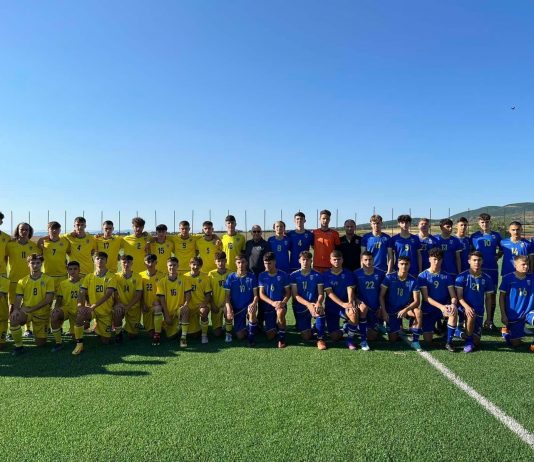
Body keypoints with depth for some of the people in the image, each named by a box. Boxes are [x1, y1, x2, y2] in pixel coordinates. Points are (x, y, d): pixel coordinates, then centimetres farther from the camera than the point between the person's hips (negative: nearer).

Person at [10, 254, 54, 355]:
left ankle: (43, 333, 38)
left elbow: (48, 300, -13)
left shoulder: (48, 280, -5)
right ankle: (18, 346, -13)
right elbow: (18, 299, -3)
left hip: (42, 313, -1)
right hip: (25, 311, 1)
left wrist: (31, 309, -21)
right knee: (14, 319, -33)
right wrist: (16, 309, -24)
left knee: (40, 344, 1)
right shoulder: (22, 281, 2)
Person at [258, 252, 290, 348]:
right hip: (268, 306, 1)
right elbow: (261, 294, -5)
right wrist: (273, 303, -20)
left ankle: (282, 337, -16)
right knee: (270, 336, -5)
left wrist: (283, 302, -21)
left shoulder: (283, 275, -4)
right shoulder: (262, 276, -1)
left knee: (280, 312, -39)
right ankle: (274, 325, 31)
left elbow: (288, 292, 0)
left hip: (280, 304, -1)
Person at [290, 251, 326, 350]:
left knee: (320, 311, -37)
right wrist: (308, 304, -26)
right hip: (300, 307, 0)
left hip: (314, 304, 0)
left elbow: (321, 294, -7)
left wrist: (318, 303, -30)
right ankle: (306, 327, 27)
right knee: (306, 338, -9)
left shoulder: (317, 275, -2)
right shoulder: (294, 275, -4)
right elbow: (295, 295, -10)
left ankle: (320, 339, -18)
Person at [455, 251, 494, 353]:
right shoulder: (462, 277, -7)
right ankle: (468, 342, -18)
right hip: (465, 308, -3)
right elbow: (459, 296, -11)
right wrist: (466, 306, -30)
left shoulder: (486, 279, 2)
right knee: (471, 315, -39)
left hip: (479, 311, 3)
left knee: (476, 342, 0)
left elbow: (488, 299, 8)